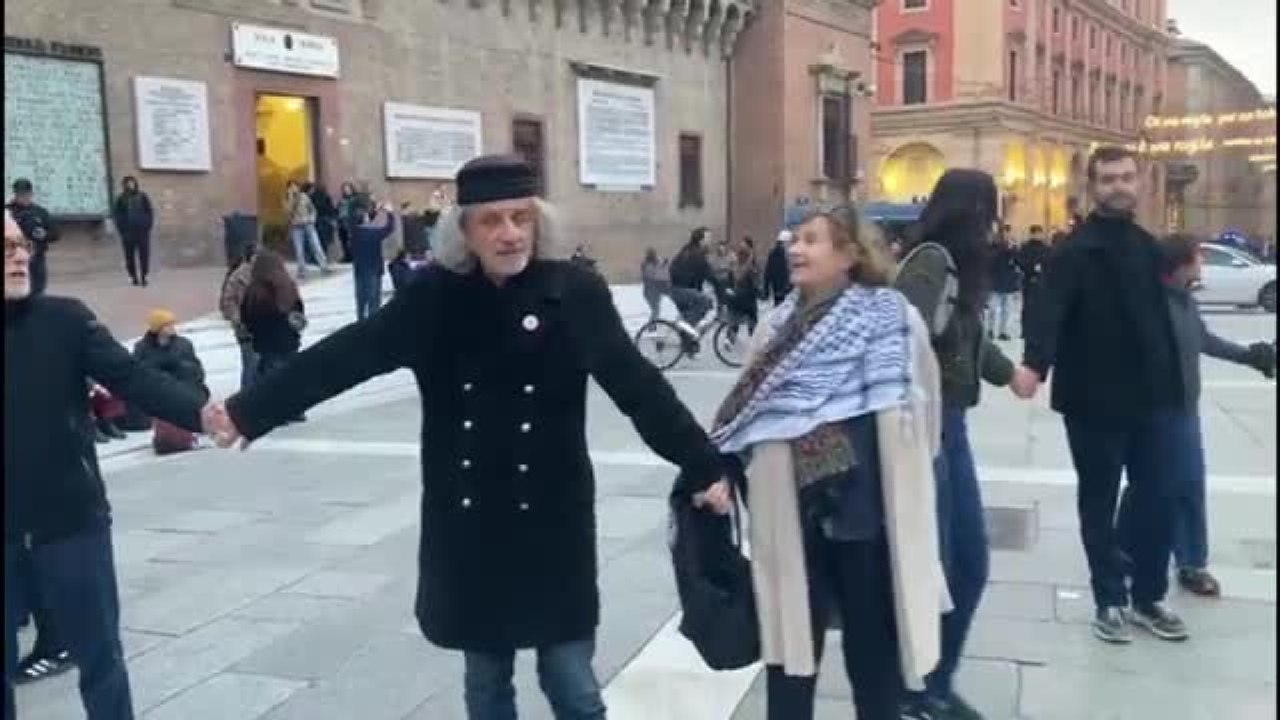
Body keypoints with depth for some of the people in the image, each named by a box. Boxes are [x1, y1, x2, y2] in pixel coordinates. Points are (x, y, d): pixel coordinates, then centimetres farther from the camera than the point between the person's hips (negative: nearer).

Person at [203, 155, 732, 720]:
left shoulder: (576, 293, -8)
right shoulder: (435, 298, -3)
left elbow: (638, 384, -9)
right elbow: (346, 355, -3)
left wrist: (704, 469, -12)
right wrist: (247, 411, -5)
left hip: (552, 525, -2)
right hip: (467, 529, 3)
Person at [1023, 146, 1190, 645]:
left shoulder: (1147, 246, 10)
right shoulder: (1073, 252, -10)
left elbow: (1160, 318, 15)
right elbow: (1050, 313, -26)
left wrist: (1174, 390, 13)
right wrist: (1035, 365, -44)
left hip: (1152, 398, 5)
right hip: (1096, 402, -5)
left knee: (1157, 503, 10)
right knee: (1099, 505, 9)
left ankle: (1149, 597, 26)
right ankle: (1111, 601, 23)